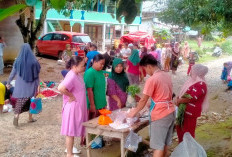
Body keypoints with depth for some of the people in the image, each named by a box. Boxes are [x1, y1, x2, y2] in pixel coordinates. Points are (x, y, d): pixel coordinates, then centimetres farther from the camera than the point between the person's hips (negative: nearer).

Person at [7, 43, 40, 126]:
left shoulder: (18, 61, -9)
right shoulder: (34, 61, -10)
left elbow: (13, 73, 0)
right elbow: (37, 74, -6)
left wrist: (8, 82, 13)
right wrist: (37, 85, 3)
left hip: (21, 85, 0)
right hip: (31, 85, 0)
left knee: (20, 101, 6)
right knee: (31, 100, 15)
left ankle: (16, 116, -12)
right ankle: (30, 118, 24)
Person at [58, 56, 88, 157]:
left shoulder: (78, 74, 7)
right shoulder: (71, 76, -23)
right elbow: (61, 88, -35)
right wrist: (71, 96, -23)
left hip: (79, 107, 9)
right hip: (73, 108, -9)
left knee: (75, 129, 19)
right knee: (70, 131, 2)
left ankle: (70, 148, 34)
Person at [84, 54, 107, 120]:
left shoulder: (101, 72, 7)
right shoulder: (90, 73, -17)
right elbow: (89, 90, -20)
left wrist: (104, 103, 16)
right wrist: (92, 105, -20)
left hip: (101, 104, 8)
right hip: (94, 106, -8)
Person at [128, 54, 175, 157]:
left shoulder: (151, 80, -16)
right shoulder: (167, 75, 7)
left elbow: (143, 100, -11)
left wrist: (135, 112, 3)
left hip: (160, 115, -8)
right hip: (171, 111, 8)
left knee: (158, 145, -2)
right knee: (166, 142, 18)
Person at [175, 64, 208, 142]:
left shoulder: (200, 85, -22)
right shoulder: (194, 81, 10)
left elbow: (190, 98, -27)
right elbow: (184, 92, 16)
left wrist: (178, 101, -14)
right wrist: (179, 98, -3)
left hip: (191, 112, -10)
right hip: (184, 110, 10)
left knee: (188, 131, 2)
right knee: (180, 128, 21)